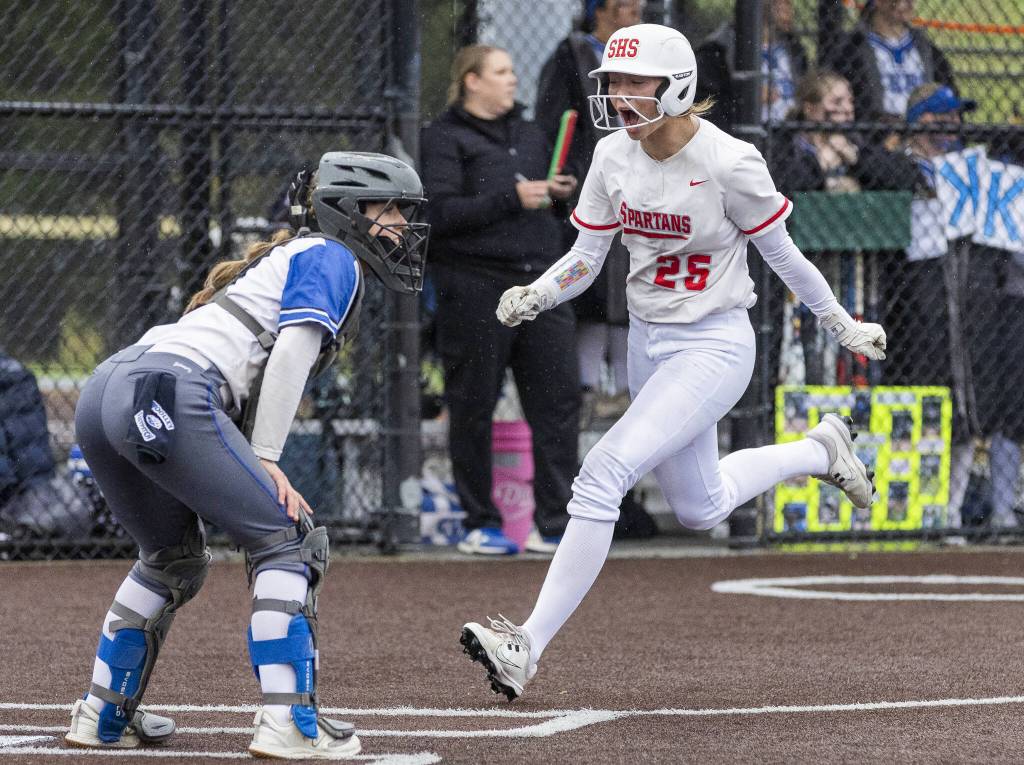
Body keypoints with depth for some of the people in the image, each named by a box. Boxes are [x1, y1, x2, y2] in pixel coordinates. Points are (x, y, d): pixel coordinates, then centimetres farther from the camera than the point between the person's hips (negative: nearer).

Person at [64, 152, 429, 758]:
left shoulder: (283, 256, 34)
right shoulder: (332, 259, 7)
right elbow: (293, 350, -7)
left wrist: (252, 466, 14)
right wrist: (264, 459, -9)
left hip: (103, 393, 9)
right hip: (170, 394, -9)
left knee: (175, 560, 27)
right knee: (290, 541, -4)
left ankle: (104, 717, 28)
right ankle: (289, 722, -13)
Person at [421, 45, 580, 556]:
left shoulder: (529, 134, 19)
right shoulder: (445, 138, -1)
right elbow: (441, 212, -13)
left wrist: (559, 192, 9)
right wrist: (511, 198, -17)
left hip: (541, 284, 6)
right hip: (476, 288, -6)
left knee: (559, 399, -1)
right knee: (474, 408, 0)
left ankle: (556, 524, 3)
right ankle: (480, 524, 10)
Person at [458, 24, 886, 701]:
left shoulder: (729, 163, -20)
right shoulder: (614, 157, -4)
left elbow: (782, 252, -7)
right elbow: (585, 259, 1)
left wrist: (844, 326, 3)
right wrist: (535, 296, -19)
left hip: (714, 347, -7)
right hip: (648, 341, 8)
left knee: (604, 474, -22)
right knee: (698, 508, 21)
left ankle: (527, 648, -23)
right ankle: (818, 451, 48)